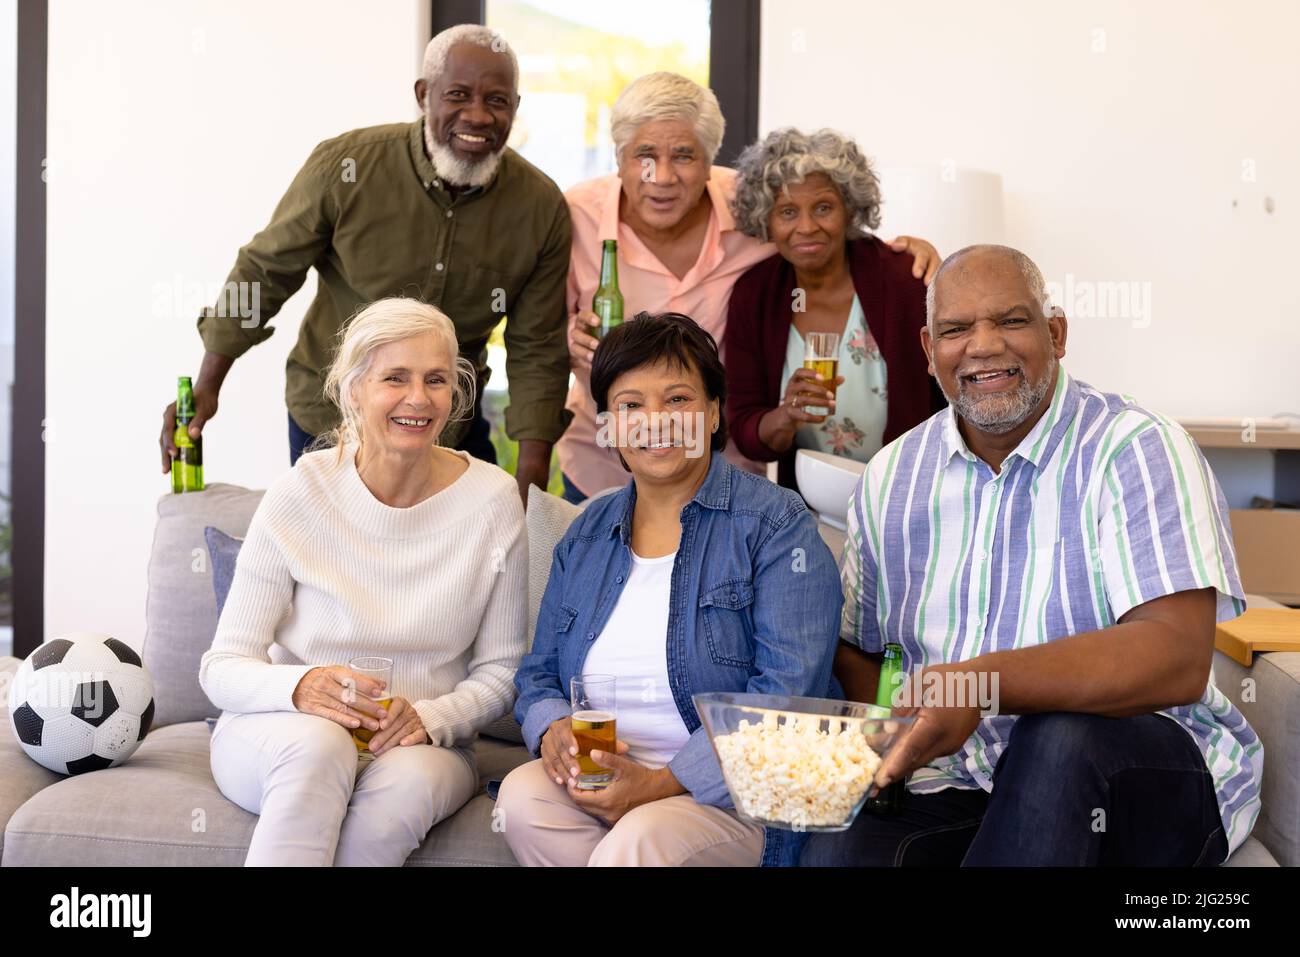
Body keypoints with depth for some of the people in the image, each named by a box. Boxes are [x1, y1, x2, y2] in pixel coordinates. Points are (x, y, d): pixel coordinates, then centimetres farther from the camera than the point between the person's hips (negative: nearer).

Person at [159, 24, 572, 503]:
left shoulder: (542, 207, -12)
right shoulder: (345, 167, -17)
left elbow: (537, 350, -8)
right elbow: (264, 272, -6)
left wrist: (532, 469, -15)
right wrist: (206, 387, -5)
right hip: (329, 421, -1)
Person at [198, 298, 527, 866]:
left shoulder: (492, 500, -5)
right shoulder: (300, 494, -8)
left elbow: (500, 669, 1)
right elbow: (223, 668, -7)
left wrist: (430, 717, -19)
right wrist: (300, 686, -28)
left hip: (424, 744, 1)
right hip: (276, 730, 0)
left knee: (408, 781, -34)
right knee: (317, 743, -35)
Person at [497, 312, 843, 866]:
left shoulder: (775, 525, -5)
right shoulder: (585, 536, 14)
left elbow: (787, 695, -15)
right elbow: (539, 673, 17)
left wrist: (662, 782, -21)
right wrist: (554, 732, -8)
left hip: (729, 787, -6)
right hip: (600, 778, 6)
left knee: (636, 841, -35)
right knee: (521, 797, -24)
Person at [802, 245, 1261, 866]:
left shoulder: (1137, 450, -8)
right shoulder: (892, 476, 9)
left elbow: (1178, 657, -21)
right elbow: (855, 652, 13)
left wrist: (985, 682, -35)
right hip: (950, 786, 2)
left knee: (1062, 738, -37)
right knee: (835, 852, -31)